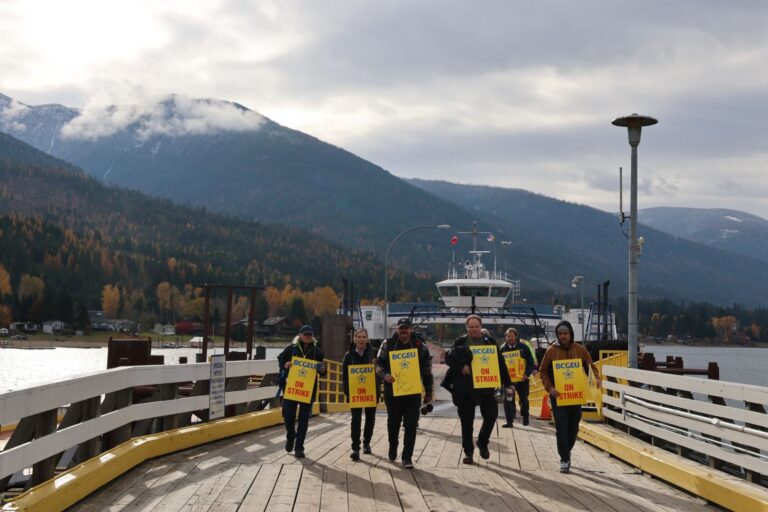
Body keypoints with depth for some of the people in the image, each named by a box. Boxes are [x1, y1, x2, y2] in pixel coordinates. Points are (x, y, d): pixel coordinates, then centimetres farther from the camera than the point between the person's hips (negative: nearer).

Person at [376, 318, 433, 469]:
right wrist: (385, 375, -20)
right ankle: (392, 449, 38)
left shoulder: (420, 346, 3)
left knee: (411, 424, -5)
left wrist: (428, 392, 5)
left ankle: (407, 457, 1)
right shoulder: (387, 344, 2)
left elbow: (427, 371, 6)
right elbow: (379, 364, 1)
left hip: (413, 392, 0)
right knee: (393, 422, 14)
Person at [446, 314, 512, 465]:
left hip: (486, 386, 1)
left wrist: (507, 383, 2)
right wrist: (461, 368, -16)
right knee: (467, 421, 4)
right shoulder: (460, 342, 4)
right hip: (465, 388, -1)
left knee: (491, 414, -5)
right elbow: (449, 358, 1)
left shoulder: (490, 342, 7)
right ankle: (468, 451, 15)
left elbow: (500, 363, 6)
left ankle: (483, 441, 22)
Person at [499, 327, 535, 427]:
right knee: (508, 400, -7)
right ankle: (509, 421, -3)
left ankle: (525, 417, 35)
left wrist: (527, 374, -16)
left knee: (524, 399, 14)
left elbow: (530, 362, -4)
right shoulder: (503, 349, 1)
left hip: (522, 378, 0)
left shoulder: (524, 347, -3)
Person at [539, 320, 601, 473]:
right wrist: (549, 387, -13)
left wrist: (596, 378, -13)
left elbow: (591, 367, 8)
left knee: (573, 427, 11)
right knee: (562, 428, -8)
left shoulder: (580, 350, 3)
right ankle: (564, 459, -2)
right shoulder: (551, 351, -1)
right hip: (558, 395, -2)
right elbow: (543, 371, 2)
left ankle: (566, 452, 33)